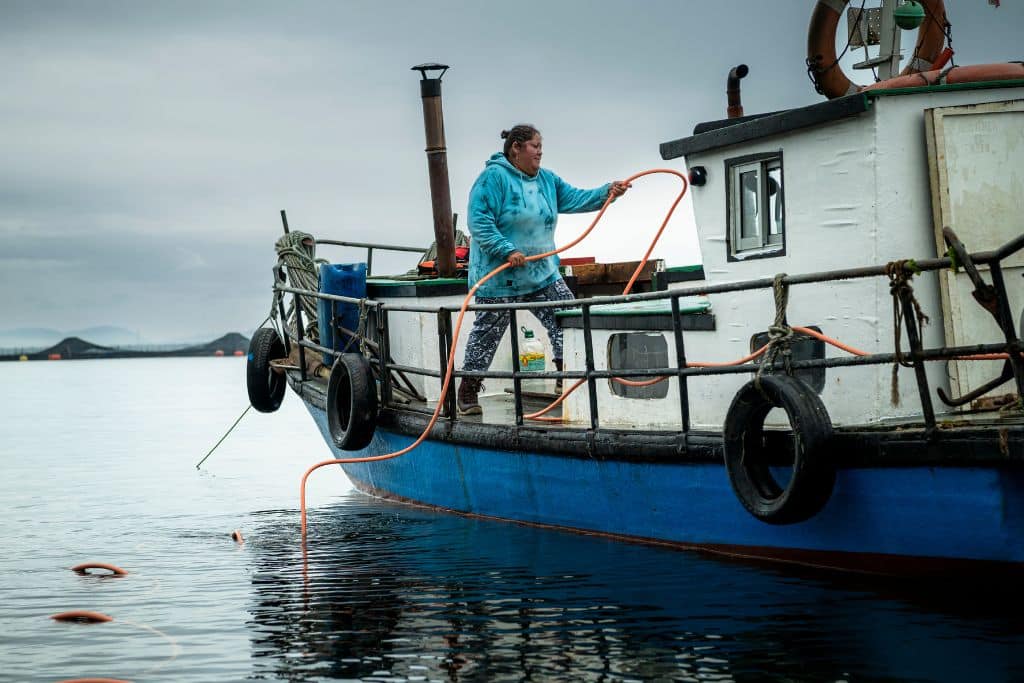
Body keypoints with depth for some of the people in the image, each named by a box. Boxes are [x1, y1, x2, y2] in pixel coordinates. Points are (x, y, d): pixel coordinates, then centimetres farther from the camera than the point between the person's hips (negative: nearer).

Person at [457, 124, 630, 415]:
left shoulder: (547, 180, 11)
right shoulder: (493, 177, -15)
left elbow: (575, 199, 6)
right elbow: (479, 220, -20)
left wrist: (607, 192, -9)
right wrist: (507, 250, -26)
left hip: (542, 274, 7)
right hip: (500, 278, -7)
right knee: (487, 333, 1)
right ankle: (467, 393, 12)